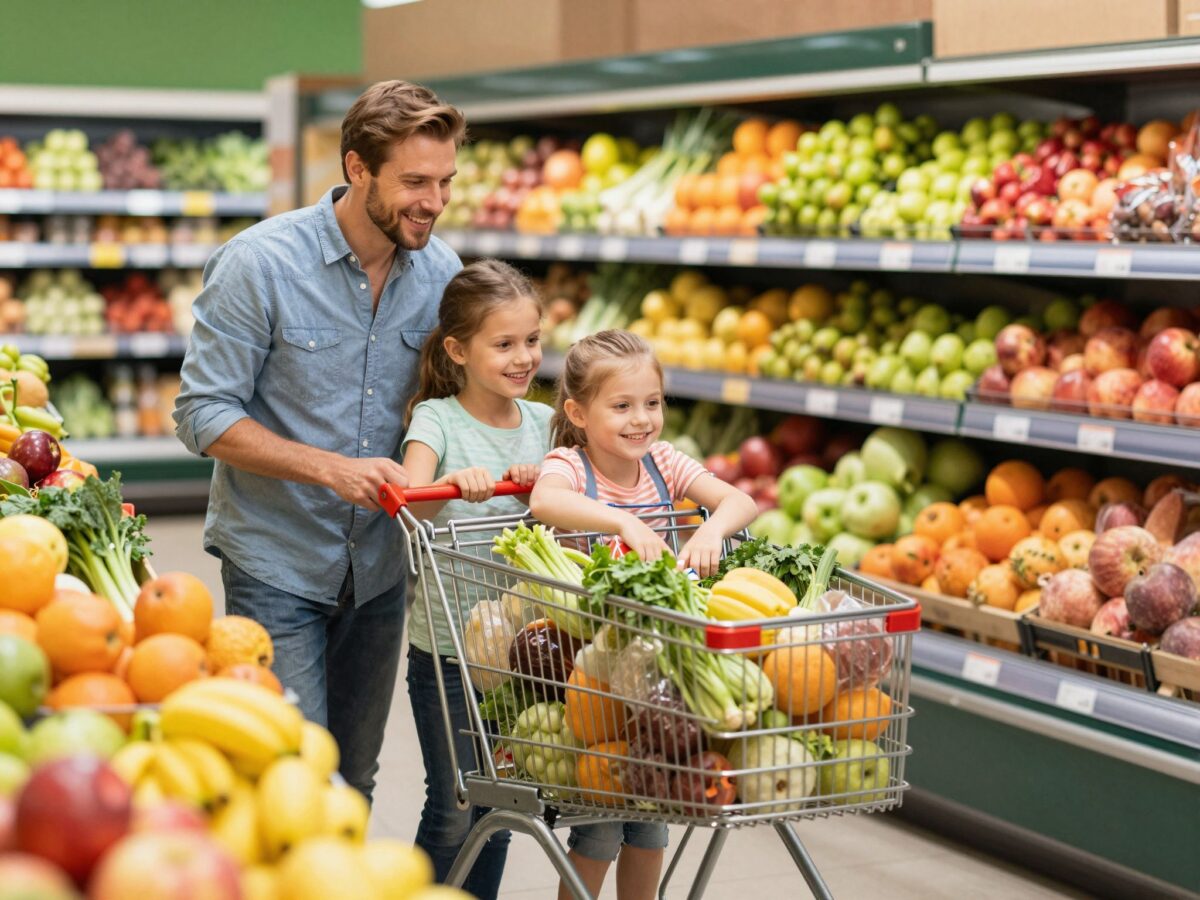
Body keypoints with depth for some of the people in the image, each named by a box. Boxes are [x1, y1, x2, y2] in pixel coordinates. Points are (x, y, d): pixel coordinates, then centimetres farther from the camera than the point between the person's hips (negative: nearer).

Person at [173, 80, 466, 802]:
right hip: (278, 562, -5)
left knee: (354, 779, 15)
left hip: (378, 564, 5)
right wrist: (333, 468, -26)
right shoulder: (261, 264, -16)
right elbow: (204, 416, -15)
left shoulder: (440, 270, -1)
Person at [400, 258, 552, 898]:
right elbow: (411, 504, -26)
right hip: (446, 647, -4)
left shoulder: (542, 423, 5)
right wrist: (452, 482, -47)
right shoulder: (437, 419, -9)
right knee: (453, 812, 1)